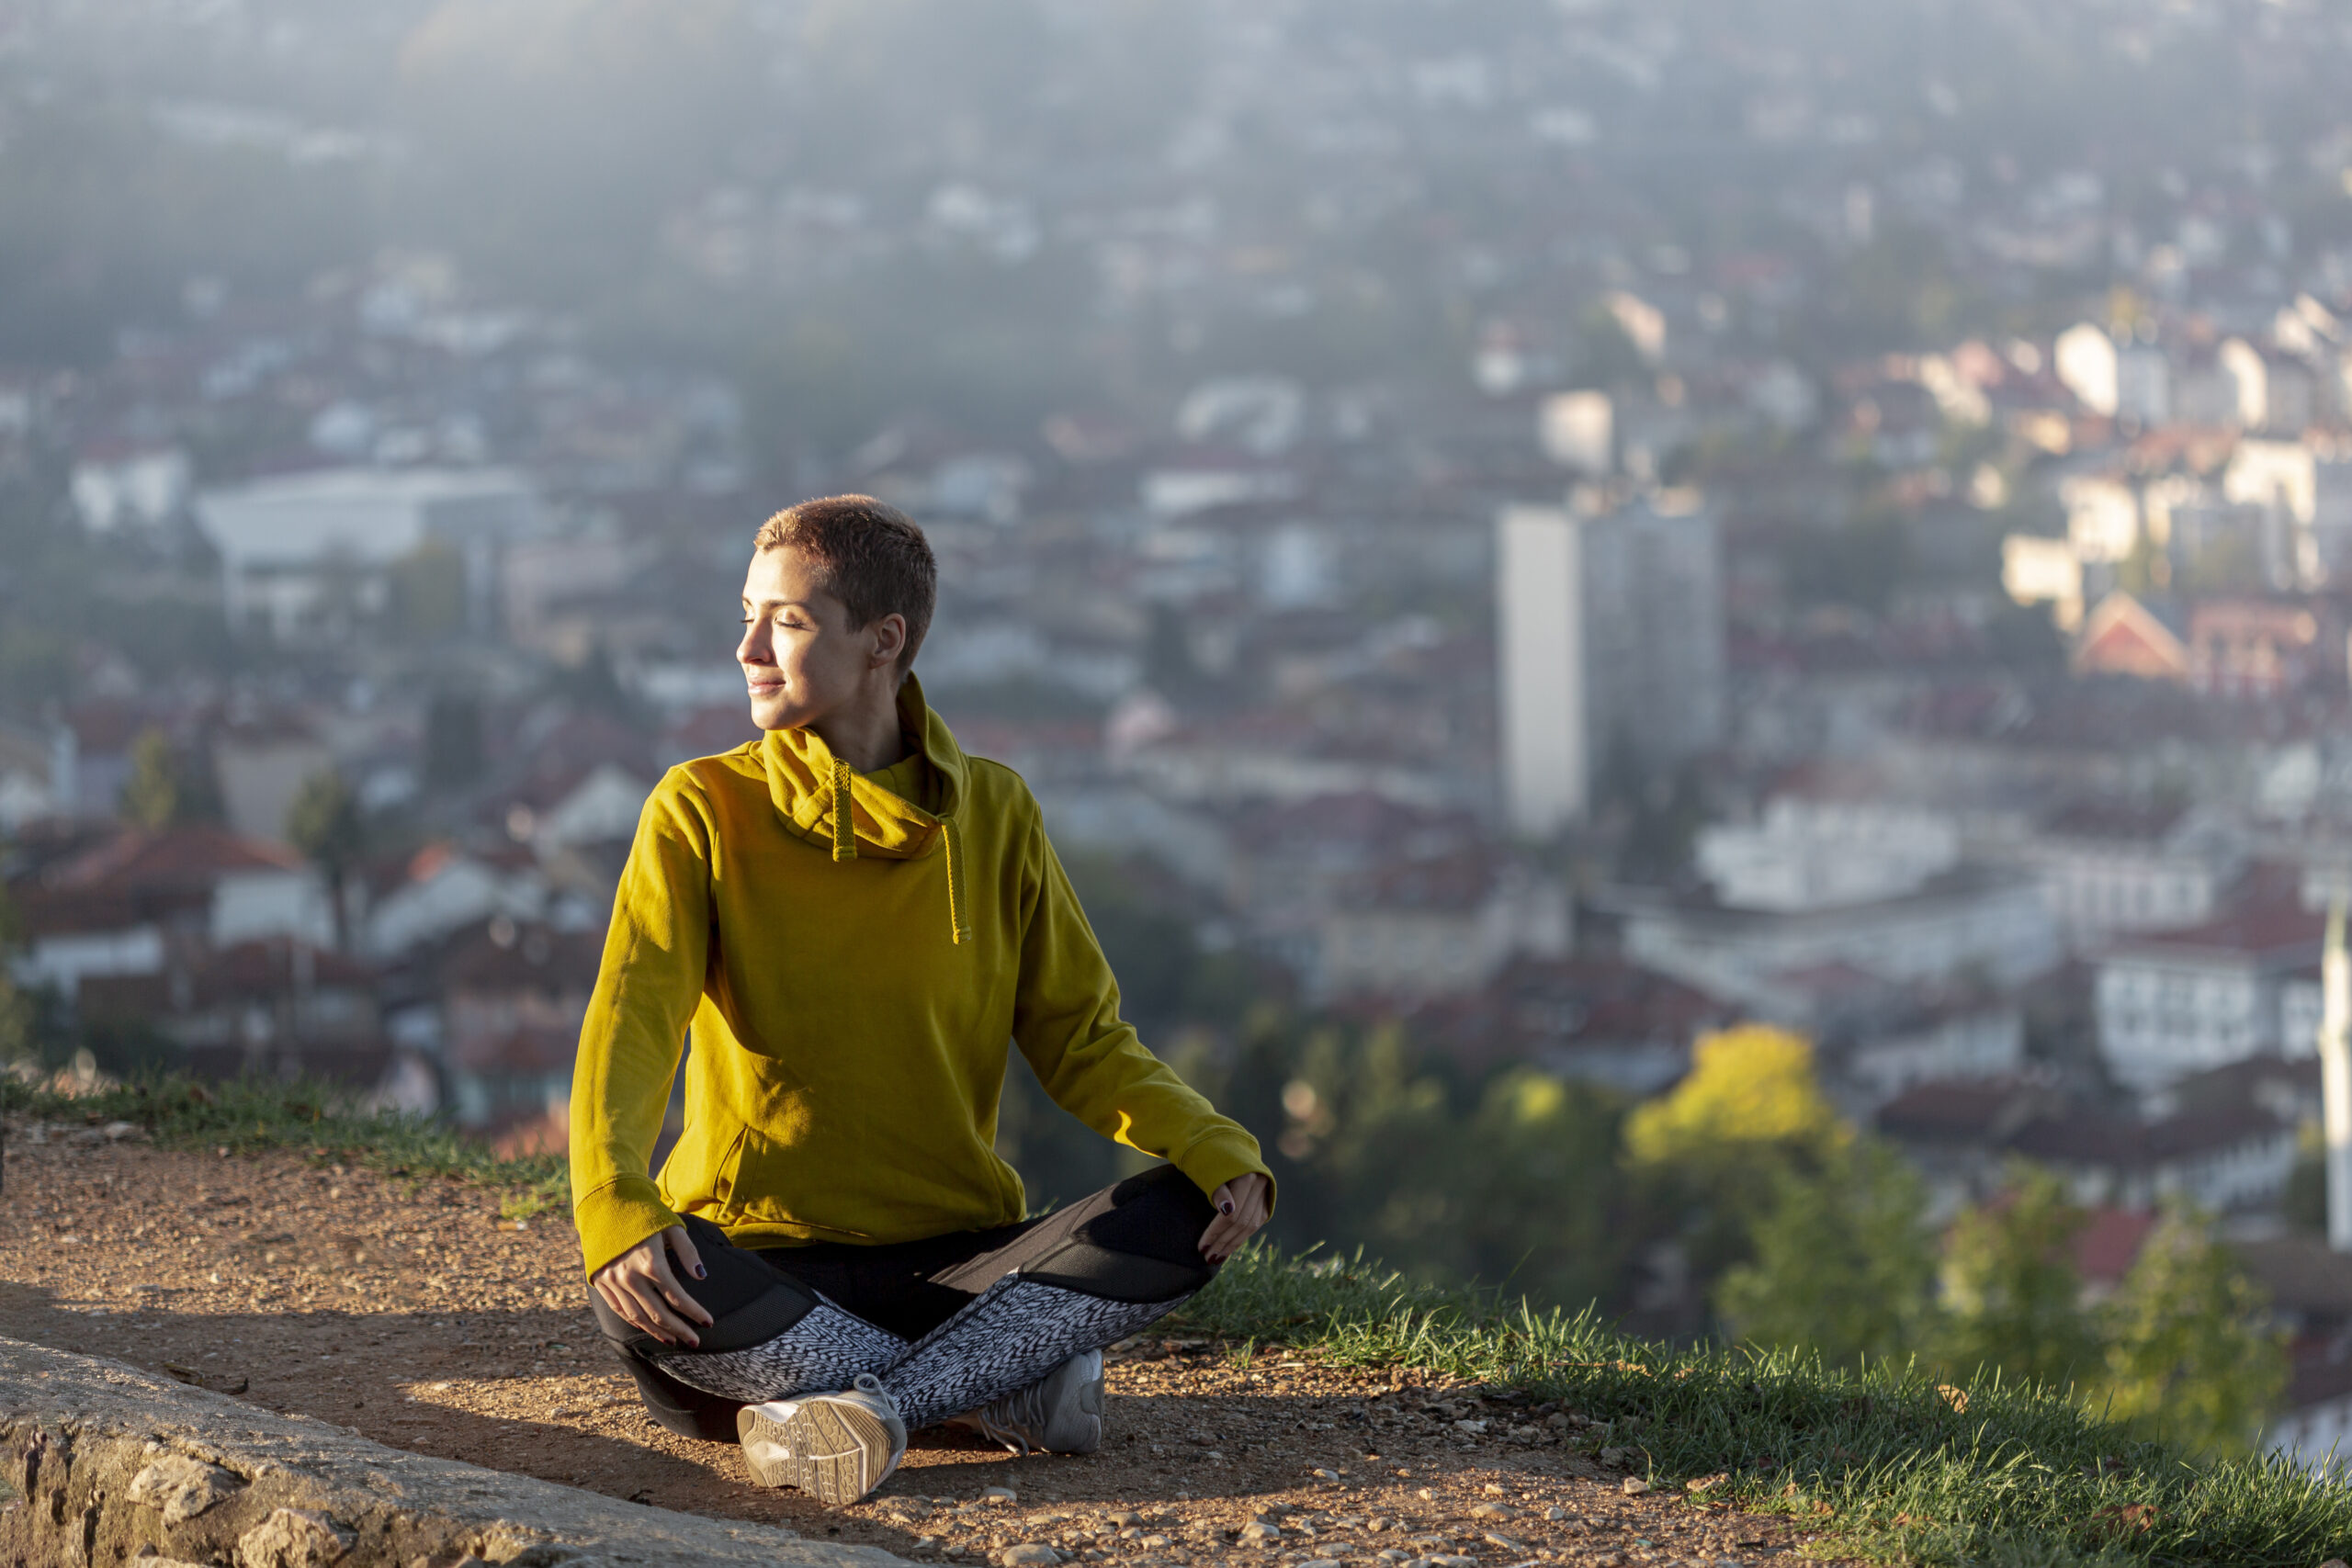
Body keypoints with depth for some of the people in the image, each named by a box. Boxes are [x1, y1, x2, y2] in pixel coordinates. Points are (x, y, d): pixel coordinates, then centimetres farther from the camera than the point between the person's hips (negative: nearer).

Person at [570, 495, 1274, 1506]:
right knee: (640, 1297, -36)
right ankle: (1008, 1390, -24)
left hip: (953, 1261, 2)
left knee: (1190, 1213, -22)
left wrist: (1215, 1148, -14)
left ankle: (871, 1403, -30)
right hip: (762, 1256, -2)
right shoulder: (702, 813, 0)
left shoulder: (993, 815, 6)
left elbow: (1078, 1039, 7)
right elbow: (630, 1019, -14)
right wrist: (611, 1199, -35)